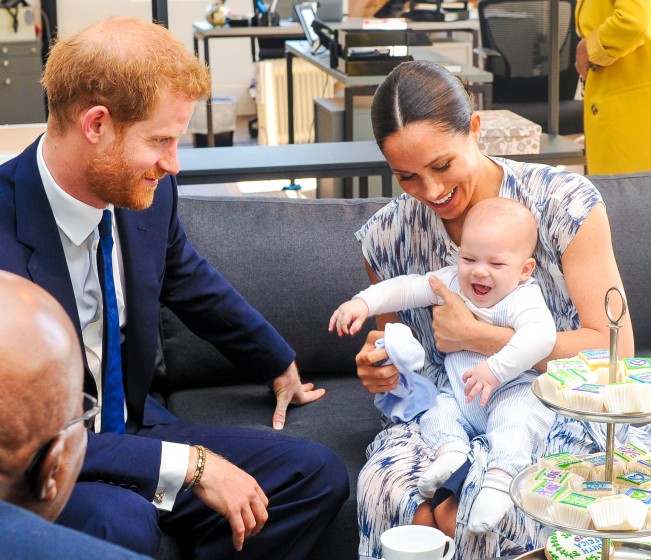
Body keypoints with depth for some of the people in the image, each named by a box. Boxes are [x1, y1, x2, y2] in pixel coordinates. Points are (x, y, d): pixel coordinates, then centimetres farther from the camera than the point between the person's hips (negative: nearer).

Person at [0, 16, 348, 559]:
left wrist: (280, 365, 32)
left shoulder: (149, 192, -6)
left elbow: (192, 283, 17)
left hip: (131, 428, 7)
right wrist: (191, 465, -28)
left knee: (318, 474, 0)